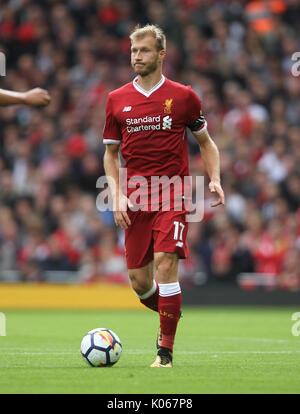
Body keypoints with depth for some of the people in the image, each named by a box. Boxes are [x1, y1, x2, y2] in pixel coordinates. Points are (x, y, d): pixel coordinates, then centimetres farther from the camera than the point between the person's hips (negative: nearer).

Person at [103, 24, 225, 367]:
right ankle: (168, 316, 34)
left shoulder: (183, 96, 1)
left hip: (174, 196, -3)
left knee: (165, 265, -18)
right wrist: (117, 195, 2)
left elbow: (206, 142, 12)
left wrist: (214, 179, -5)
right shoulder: (117, 100, 7)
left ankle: (166, 350, -10)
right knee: (139, 281, 2)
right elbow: (111, 153, 15)